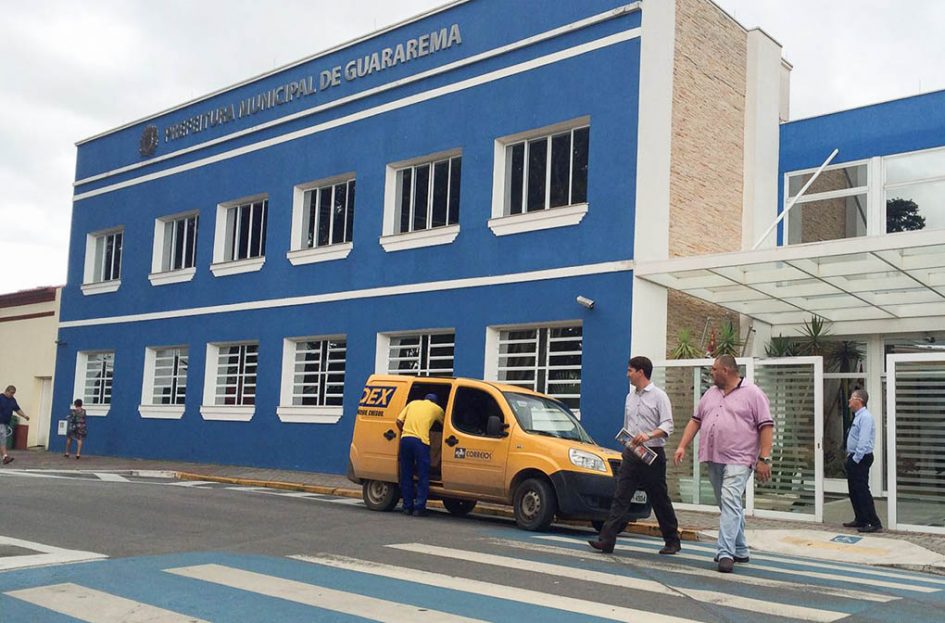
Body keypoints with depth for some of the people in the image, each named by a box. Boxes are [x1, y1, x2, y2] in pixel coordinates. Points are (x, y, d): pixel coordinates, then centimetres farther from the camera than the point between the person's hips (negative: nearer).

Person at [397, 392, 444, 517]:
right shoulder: (436, 408, 16)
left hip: (405, 439, 3)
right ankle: (419, 507, -1)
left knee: (406, 475, 11)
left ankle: (407, 506, 14)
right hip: (420, 440, -3)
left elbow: (399, 421, 15)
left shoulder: (413, 403, 23)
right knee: (423, 476, 3)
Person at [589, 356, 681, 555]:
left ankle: (672, 541, 21)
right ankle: (607, 540, -11)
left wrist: (649, 436, -30)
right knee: (620, 497, -5)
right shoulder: (630, 397, 14)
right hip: (631, 454, 5)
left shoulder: (659, 396, -6)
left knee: (659, 500, 5)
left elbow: (667, 426, -15)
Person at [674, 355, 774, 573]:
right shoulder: (710, 394, 16)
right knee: (730, 506, 14)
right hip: (713, 459, 7)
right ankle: (740, 550, 25)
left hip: (738, 460, -7)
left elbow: (766, 426, -7)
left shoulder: (752, 393, -3)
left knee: (730, 503, -18)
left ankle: (726, 553, -22)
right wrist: (682, 446, 7)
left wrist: (764, 459, -13)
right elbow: (695, 420, 18)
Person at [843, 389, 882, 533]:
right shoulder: (858, 416, 14)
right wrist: (850, 456, 15)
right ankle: (860, 520, 26)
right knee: (853, 490, 16)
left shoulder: (865, 417, -17)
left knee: (862, 491, -8)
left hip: (860, 459, -10)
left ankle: (875, 524, -5)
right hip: (854, 458, 10)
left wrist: (856, 459, -22)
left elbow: (863, 441, -24)